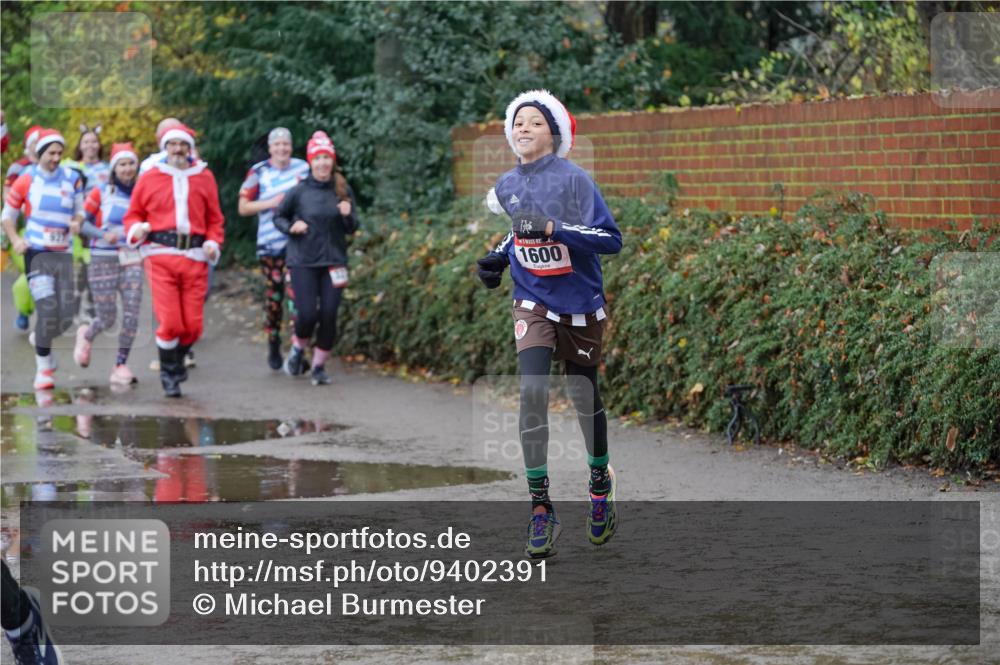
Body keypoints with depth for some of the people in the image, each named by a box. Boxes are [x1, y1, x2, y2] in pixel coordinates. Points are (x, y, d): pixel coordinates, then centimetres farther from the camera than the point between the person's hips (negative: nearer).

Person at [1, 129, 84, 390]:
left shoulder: (72, 179, 5)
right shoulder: (26, 180, 0)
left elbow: (79, 210, 16)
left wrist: (77, 222, -7)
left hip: (64, 254, 3)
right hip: (37, 253, -3)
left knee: (67, 315, 0)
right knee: (48, 309, -15)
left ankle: (41, 341, 32)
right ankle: (44, 368, -2)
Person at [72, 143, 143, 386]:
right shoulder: (100, 193, -2)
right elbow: (81, 222, -4)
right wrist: (103, 235, -20)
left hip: (131, 260, 3)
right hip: (103, 260, -3)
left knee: (131, 315, -11)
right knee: (107, 318, -1)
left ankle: (121, 366, 0)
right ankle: (86, 335, 34)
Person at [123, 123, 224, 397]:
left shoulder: (204, 177, 13)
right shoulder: (149, 178, 9)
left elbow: (214, 219, 16)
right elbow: (133, 214, 13)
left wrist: (214, 243, 0)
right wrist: (136, 230, -8)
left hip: (195, 257, 2)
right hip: (161, 254, -2)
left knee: (193, 325, 0)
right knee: (170, 322, -10)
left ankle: (177, 359, 31)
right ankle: (168, 372, 12)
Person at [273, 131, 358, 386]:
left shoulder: (343, 191, 2)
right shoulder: (299, 191, -4)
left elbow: (352, 229, 8)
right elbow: (279, 217, 10)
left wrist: (348, 216, -13)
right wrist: (291, 227, -11)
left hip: (334, 261, 2)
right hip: (303, 261, -2)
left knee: (329, 315, -2)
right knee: (307, 314, -9)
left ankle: (319, 366, 13)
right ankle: (298, 348, 22)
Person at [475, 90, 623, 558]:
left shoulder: (573, 179, -12)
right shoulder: (506, 186, 4)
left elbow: (610, 238, -19)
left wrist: (551, 229, -28)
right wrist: (498, 258, 7)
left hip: (579, 305, -2)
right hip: (533, 303, 2)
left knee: (584, 398, 11)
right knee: (532, 392, -17)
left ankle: (600, 487, 38)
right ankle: (541, 509, -12)